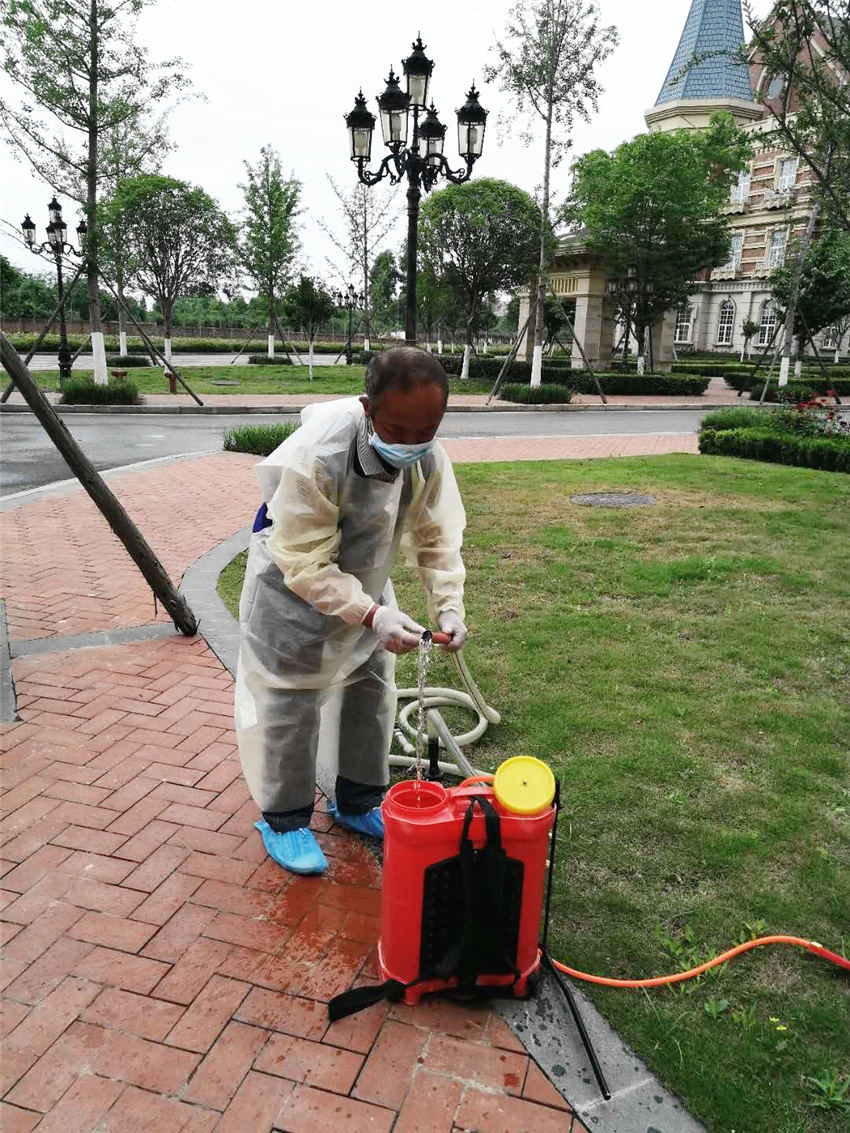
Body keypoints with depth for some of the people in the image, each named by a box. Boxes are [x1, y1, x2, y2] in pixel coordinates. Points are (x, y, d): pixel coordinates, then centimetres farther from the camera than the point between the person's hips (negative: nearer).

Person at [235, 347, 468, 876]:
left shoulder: (430, 456, -19)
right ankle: (284, 818, 22)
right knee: (290, 700, 0)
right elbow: (304, 564, -32)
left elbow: (437, 536, -8)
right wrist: (372, 615, -40)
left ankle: (358, 802, 34)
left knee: (372, 689, 14)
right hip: (294, 581, -6)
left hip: (364, 578, 6)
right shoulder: (315, 458, -37)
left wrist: (449, 604, -22)